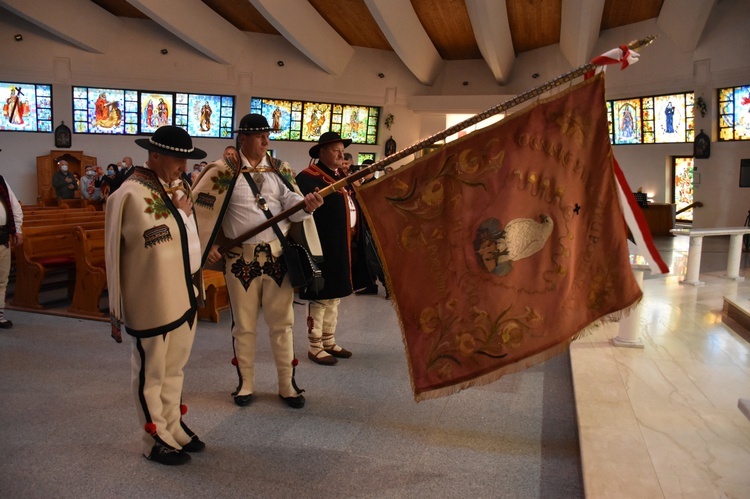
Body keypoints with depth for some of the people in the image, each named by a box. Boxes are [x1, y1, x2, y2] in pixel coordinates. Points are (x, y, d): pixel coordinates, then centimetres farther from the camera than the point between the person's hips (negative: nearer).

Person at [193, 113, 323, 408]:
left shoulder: (280, 170, 6)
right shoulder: (224, 171, -4)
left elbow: (292, 206, -3)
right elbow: (199, 206, -1)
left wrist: (307, 205, -26)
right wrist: (207, 245, -3)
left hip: (278, 255, 2)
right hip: (241, 258, -2)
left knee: (282, 322, 8)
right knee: (244, 325, 10)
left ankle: (287, 384, 21)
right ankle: (246, 383, 27)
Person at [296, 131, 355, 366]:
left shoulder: (340, 178, 15)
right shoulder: (308, 177, -12)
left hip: (338, 248, 9)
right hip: (320, 247, -9)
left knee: (334, 296, 16)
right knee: (319, 297, -1)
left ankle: (329, 341, 29)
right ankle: (314, 347, 12)